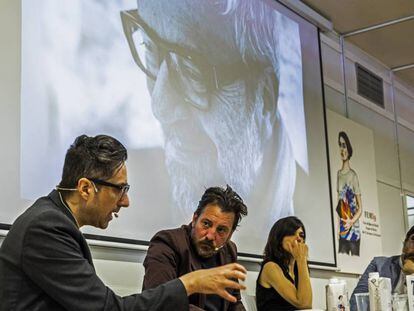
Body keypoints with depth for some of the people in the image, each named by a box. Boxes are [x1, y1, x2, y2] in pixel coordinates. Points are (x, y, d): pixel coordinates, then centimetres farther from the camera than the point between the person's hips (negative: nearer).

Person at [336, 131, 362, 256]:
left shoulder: (353, 175, -4)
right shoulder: (338, 174, 8)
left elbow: (360, 208, -3)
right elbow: (338, 205, 10)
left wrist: (351, 221, -18)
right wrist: (338, 227, -1)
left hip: (354, 229, -4)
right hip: (342, 230, 4)